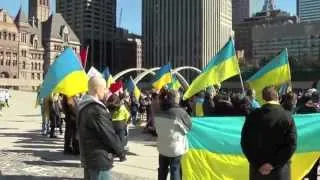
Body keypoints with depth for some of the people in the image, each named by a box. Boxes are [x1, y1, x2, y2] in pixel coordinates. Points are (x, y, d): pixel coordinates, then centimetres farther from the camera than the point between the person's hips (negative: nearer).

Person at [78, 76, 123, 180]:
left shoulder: (84, 106, 8)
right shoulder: (96, 109, -24)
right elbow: (108, 134, -19)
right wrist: (119, 149, -4)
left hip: (88, 157, 10)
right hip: (99, 159, -10)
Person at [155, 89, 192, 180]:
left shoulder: (159, 112, -2)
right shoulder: (180, 112, -20)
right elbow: (190, 126, -6)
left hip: (162, 148, 6)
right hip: (176, 148, -5)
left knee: (162, 172, 18)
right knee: (175, 172, 6)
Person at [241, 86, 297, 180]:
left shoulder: (253, 116, -6)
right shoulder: (287, 117, -9)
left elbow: (245, 142, -8)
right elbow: (291, 145, -15)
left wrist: (258, 164, -6)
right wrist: (273, 164, -13)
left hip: (257, 168, 1)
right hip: (280, 170, -1)